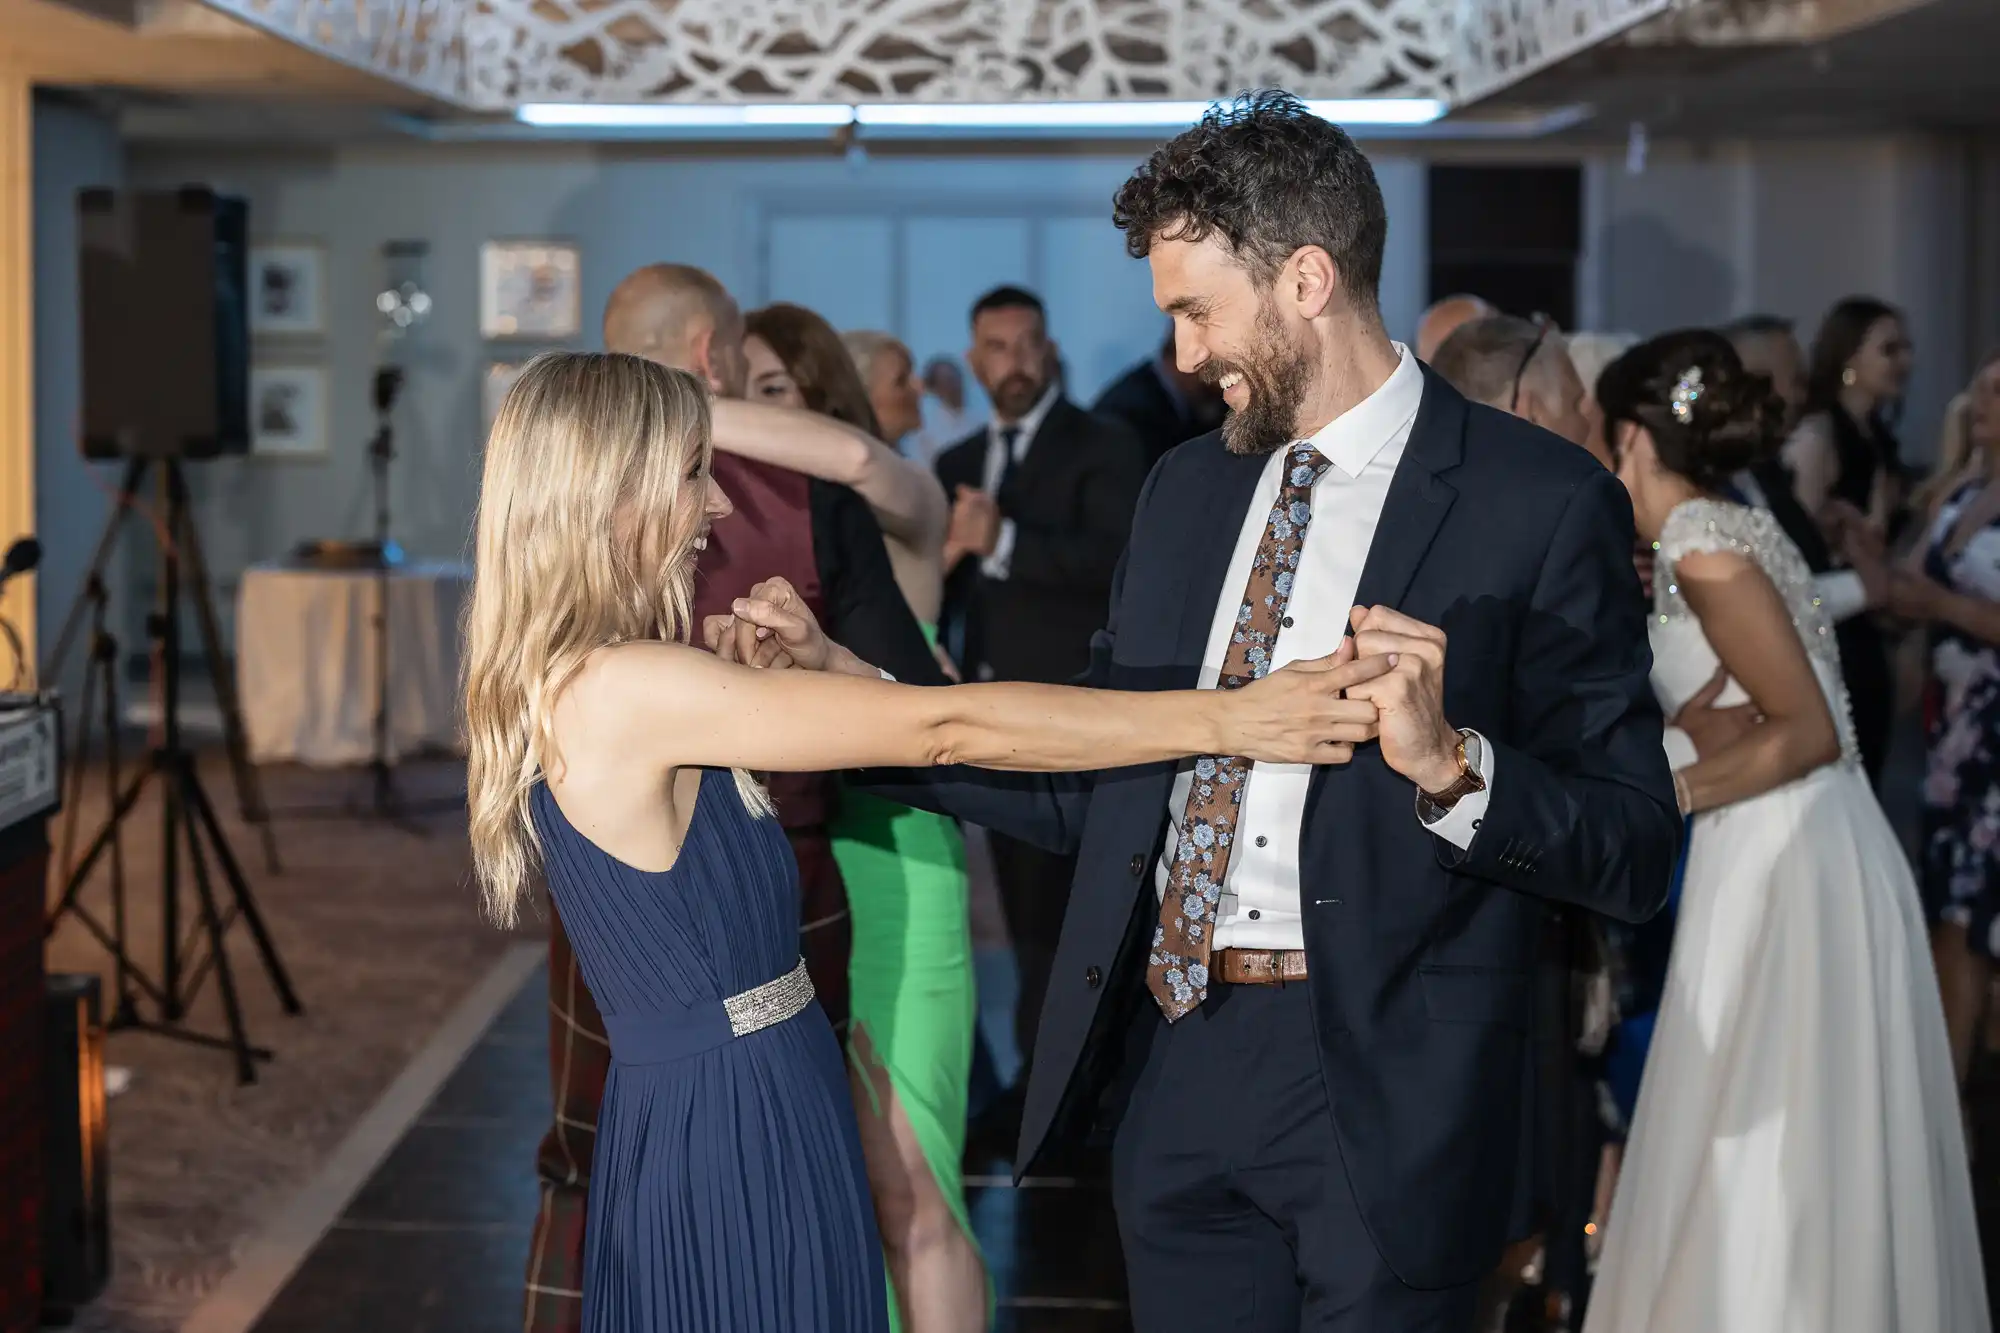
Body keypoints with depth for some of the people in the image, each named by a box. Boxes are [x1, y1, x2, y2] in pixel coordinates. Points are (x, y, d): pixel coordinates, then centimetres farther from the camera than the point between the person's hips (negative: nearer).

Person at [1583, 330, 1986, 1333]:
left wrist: (1654, 797, -17)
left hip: (1788, 870, -9)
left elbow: (1809, 731, -18)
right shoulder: (1720, 534, 13)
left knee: (1763, 1159, -2)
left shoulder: (1703, 550, -14)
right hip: (1784, 860, 9)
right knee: (1798, 1155, 14)